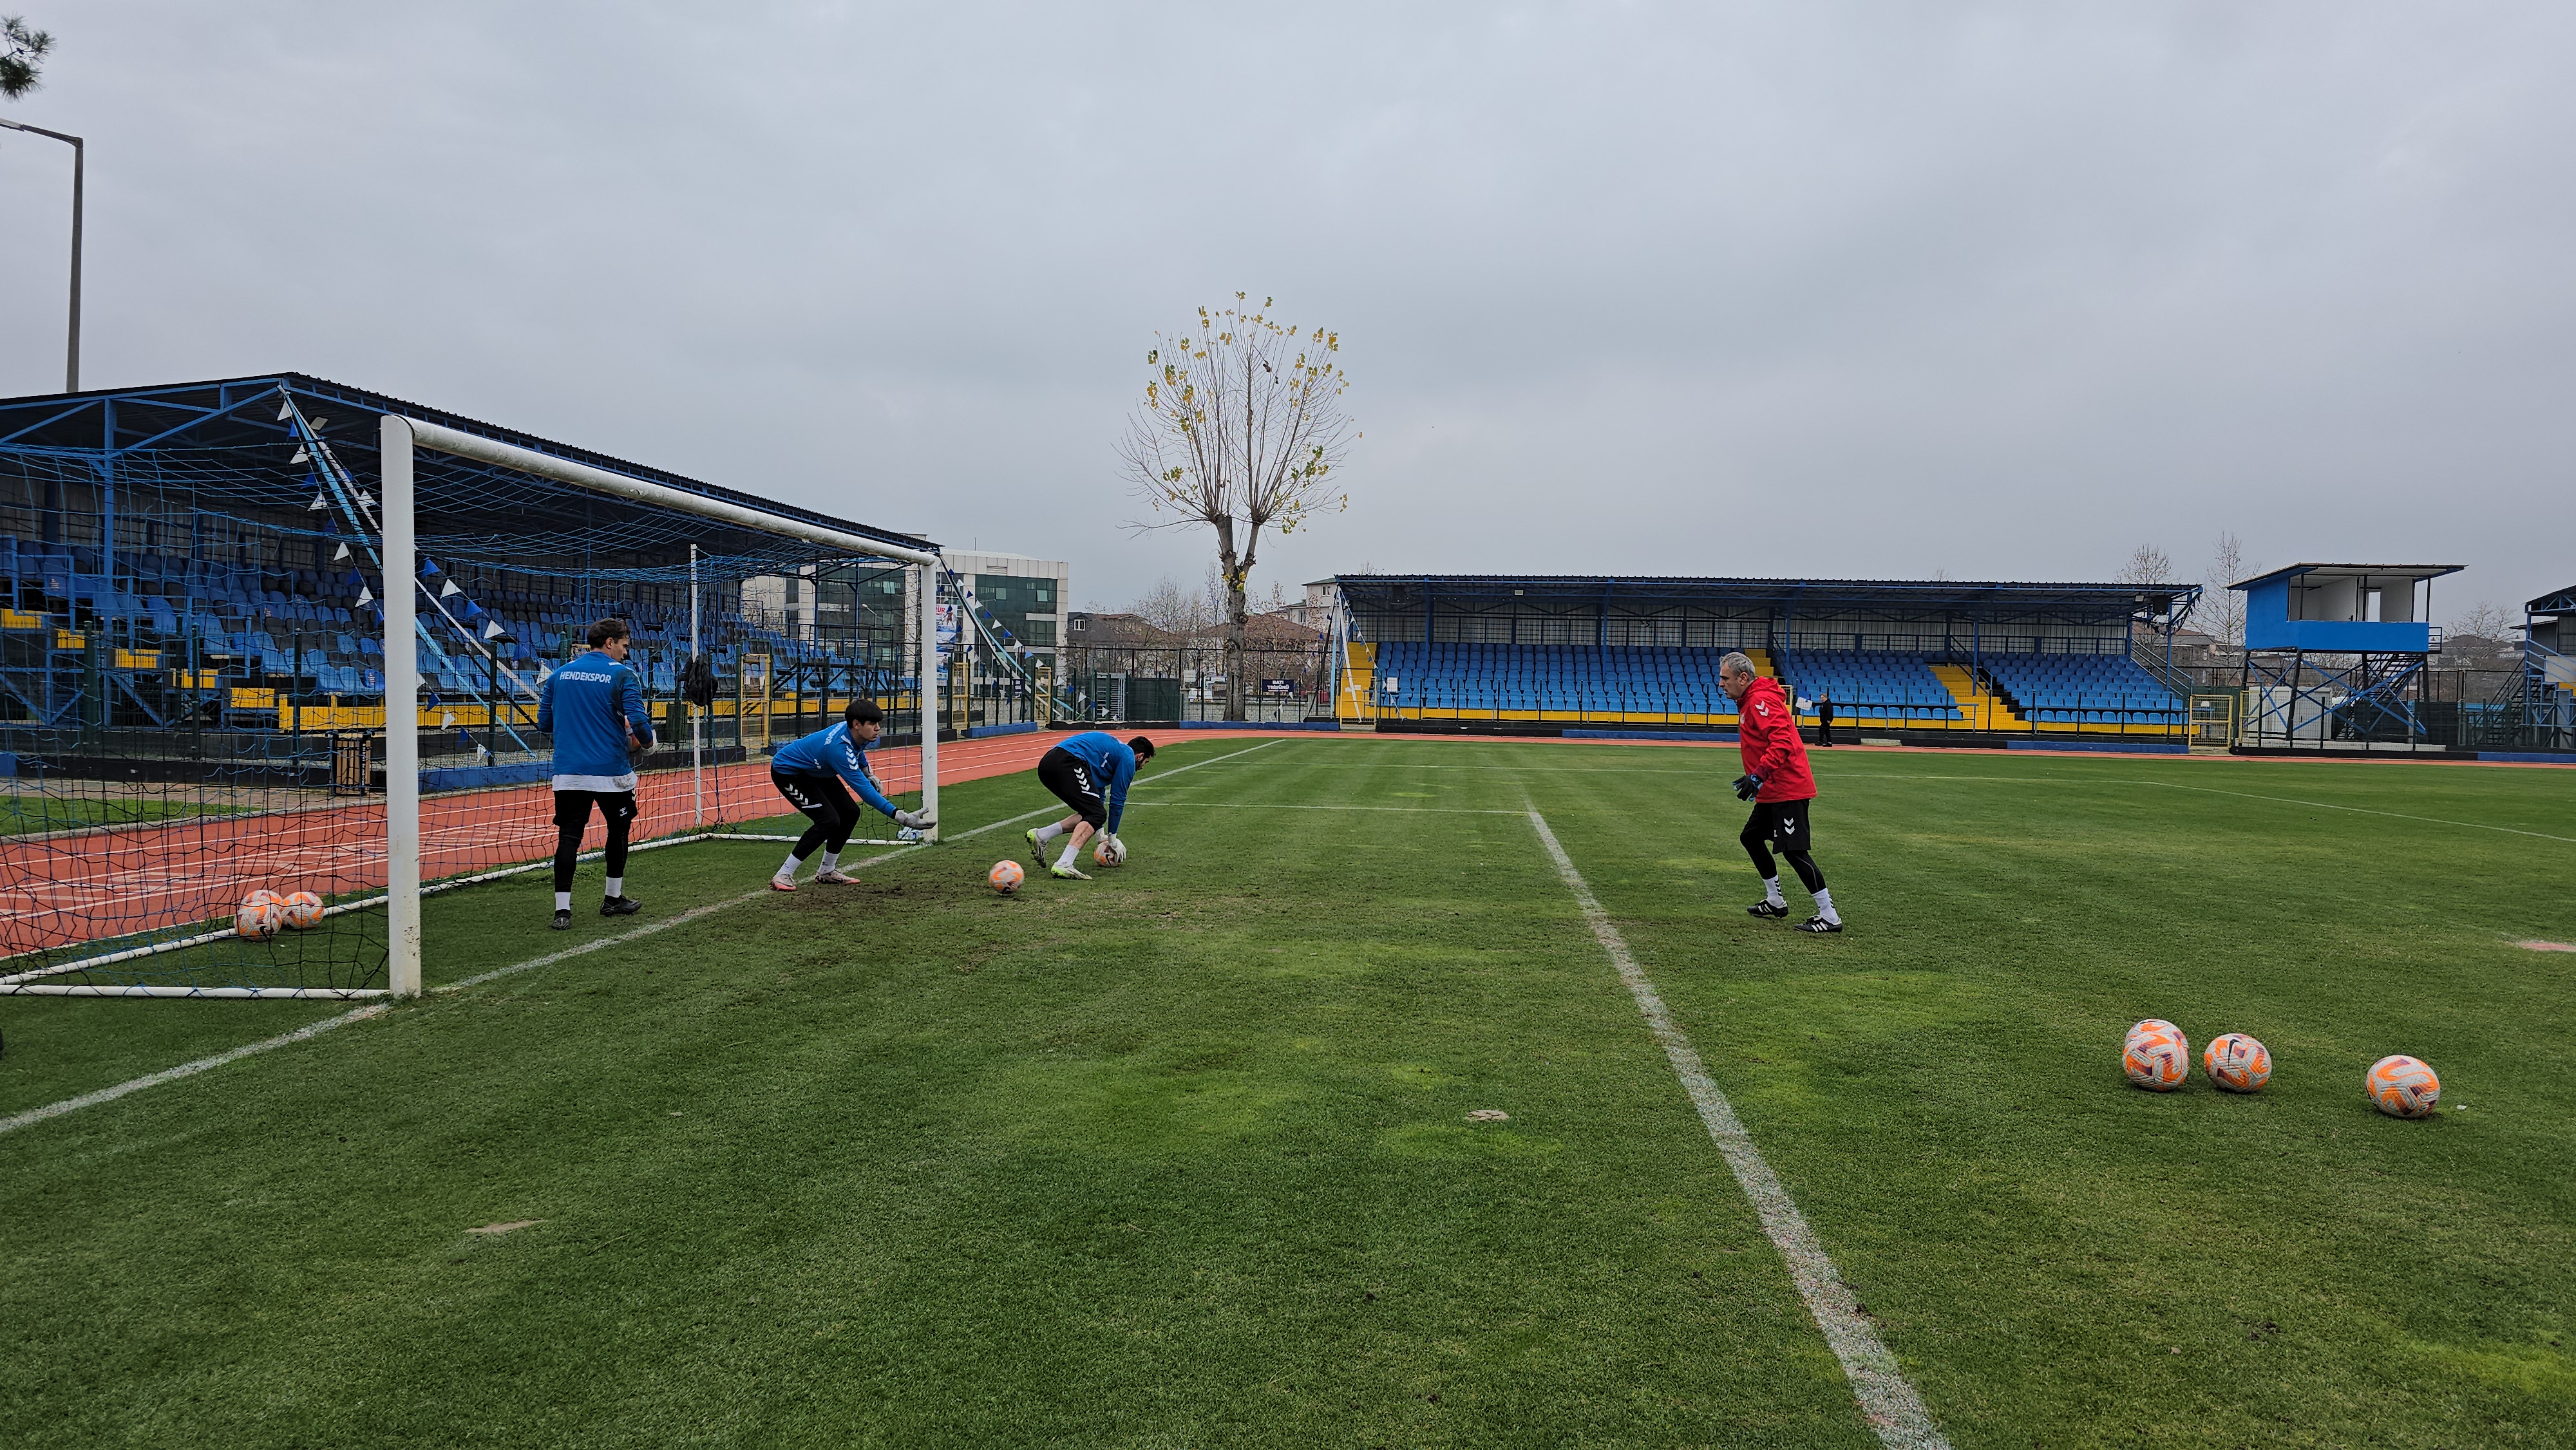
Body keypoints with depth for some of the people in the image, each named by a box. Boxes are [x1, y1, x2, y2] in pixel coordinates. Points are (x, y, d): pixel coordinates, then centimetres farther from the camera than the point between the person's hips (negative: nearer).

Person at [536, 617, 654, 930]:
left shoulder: (560, 675, 9)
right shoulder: (622, 675, -6)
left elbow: (544, 723, 11)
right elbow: (638, 723, -15)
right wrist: (646, 741, 5)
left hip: (568, 772, 3)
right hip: (611, 773, -3)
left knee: (568, 836, 2)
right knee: (618, 831, 16)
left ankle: (562, 910, -7)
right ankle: (614, 899, 25)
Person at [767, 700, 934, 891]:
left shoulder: (855, 732, -15)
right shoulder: (839, 748, -40)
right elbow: (864, 789, -42)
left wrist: (868, 773, 4)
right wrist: (899, 816, -47)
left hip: (814, 772, 9)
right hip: (787, 772, -9)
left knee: (850, 812, 2)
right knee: (829, 821, -21)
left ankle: (827, 872, 15)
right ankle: (783, 876, -14)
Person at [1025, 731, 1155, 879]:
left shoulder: (1114, 749, 34)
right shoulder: (1128, 758, 9)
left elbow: (1099, 790, 41)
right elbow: (1117, 800, 9)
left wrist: (1101, 834, 43)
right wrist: (1113, 839, 19)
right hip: (1068, 764, -10)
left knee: (1089, 813, 17)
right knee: (1096, 814, -8)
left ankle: (1040, 835, 7)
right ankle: (1063, 865, -23)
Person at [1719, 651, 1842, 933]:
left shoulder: (1761, 701, -16)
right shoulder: (1749, 702, 17)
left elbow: (1782, 741, -27)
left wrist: (1758, 775, -32)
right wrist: (1754, 777, 19)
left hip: (1787, 789, -11)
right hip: (1772, 791, 11)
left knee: (1794, 850, -11)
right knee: (1751, 837, 20)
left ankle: (1829, 916, -7)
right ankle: (1775, 901, 30)